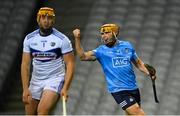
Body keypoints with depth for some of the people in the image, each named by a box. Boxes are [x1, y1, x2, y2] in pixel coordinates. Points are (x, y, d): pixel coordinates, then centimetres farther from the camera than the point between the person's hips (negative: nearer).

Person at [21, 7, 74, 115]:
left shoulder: (62, 39, -9)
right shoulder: (29, 39, 1)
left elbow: (70, 64, -9)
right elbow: (25, 64, 1)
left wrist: (65, 88, -19)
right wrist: (25, 89, -9)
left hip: (55, 80, -5)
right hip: (36, 81, 5)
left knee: (42, 110, -25)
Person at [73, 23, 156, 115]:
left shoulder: (127, 46, 8)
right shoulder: (101, 51, -1)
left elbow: (138, 63, 19)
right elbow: (83, 56, -13)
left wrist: (148, 73, 3)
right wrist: (77, 39, -23)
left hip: (133, 88, 5)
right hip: (118, 90, -5)